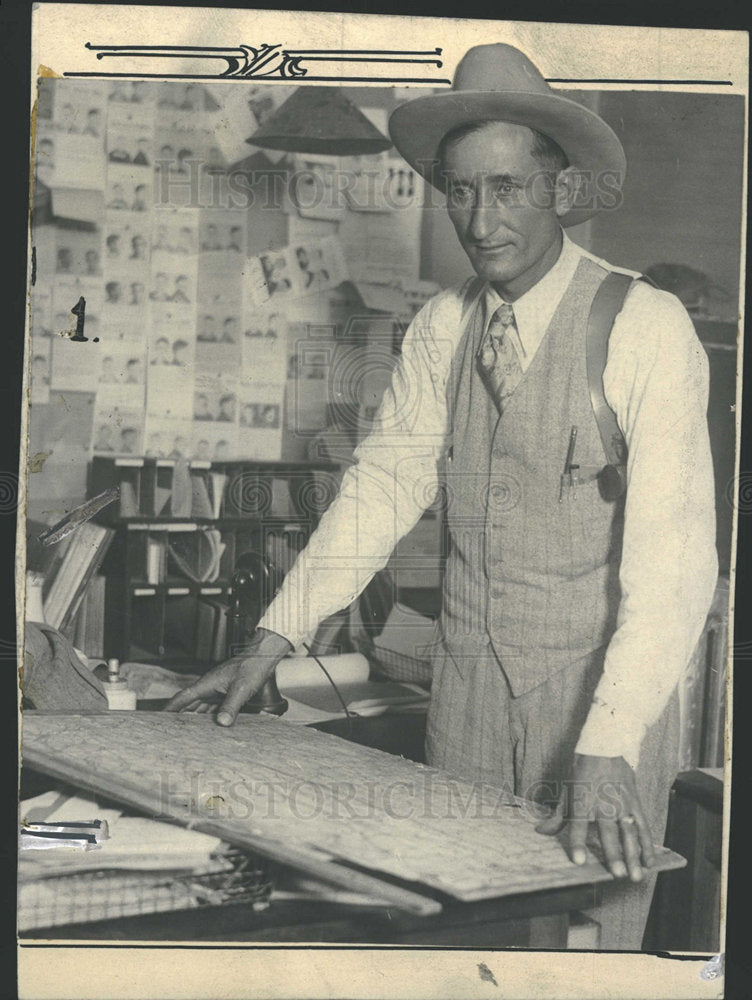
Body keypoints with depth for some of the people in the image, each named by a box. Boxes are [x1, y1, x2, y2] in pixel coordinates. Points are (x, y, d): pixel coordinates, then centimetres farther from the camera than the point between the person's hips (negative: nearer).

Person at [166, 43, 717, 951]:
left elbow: (674, 549, -21)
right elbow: (383, 484, 4)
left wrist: (608, 749, -30)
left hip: (603, 688, -4)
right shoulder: (442, 326, 2)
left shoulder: (646, 327, -15)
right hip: (466, 684, 5)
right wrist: (269, 644, -4)